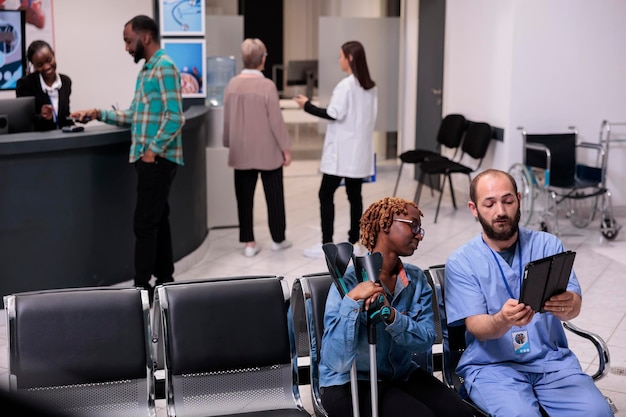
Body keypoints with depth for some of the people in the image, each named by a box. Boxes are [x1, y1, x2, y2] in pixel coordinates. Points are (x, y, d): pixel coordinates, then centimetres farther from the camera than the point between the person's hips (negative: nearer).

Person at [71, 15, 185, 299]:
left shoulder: (164, 68, -13)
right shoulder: (147, 70, 17)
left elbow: (174, 118, -20)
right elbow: (134, 116, 18)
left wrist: (152, 150, -18)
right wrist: (100, 114, 9)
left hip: (157, 159, -10)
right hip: (149, 159, 10)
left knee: (144, 224, -7)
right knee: (157, 221, 13)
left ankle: (142, 288, -1)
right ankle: (164, 280, 20)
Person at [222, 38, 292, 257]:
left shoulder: (232, 85, -3)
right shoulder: (267, 85, -16)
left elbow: (227, 119, 5)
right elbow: (276, 120, -13)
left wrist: (230, 144, 18)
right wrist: (285, 147, -3)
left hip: (241, 152, 4)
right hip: (268, 152, -3)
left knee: (244, 198, 9)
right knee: (274, 196, 11)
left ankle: (249, 243, 13)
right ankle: (278, 239, 23)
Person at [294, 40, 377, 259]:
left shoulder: (346, 85, -15)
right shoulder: (370, 87, 10)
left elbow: (334, 114, -17)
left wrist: (307, 105, -9)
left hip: (342, 151, -8)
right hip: (359, 150, 8)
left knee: (326, 194, -2)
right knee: (355, 195, 9)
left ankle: (326, 245, -1)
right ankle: (354, 242, 12)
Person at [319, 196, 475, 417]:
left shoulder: (416, 279, -1)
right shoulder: (349, 280, -19)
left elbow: (426, 339, -12)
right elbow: (338, 362, -25)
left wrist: (392, 315, -30)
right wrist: (352, 301, -35)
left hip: (402, 374, 5)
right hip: (350, 383, -5)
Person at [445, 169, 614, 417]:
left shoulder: (548, 245, 4)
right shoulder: (460, 262, -2)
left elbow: (574, 305, -7)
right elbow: (476, 327, -10)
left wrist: (567, 305, -32)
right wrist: (502, 320, -33)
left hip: (551, 359, 2)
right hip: (491, 364, -2)